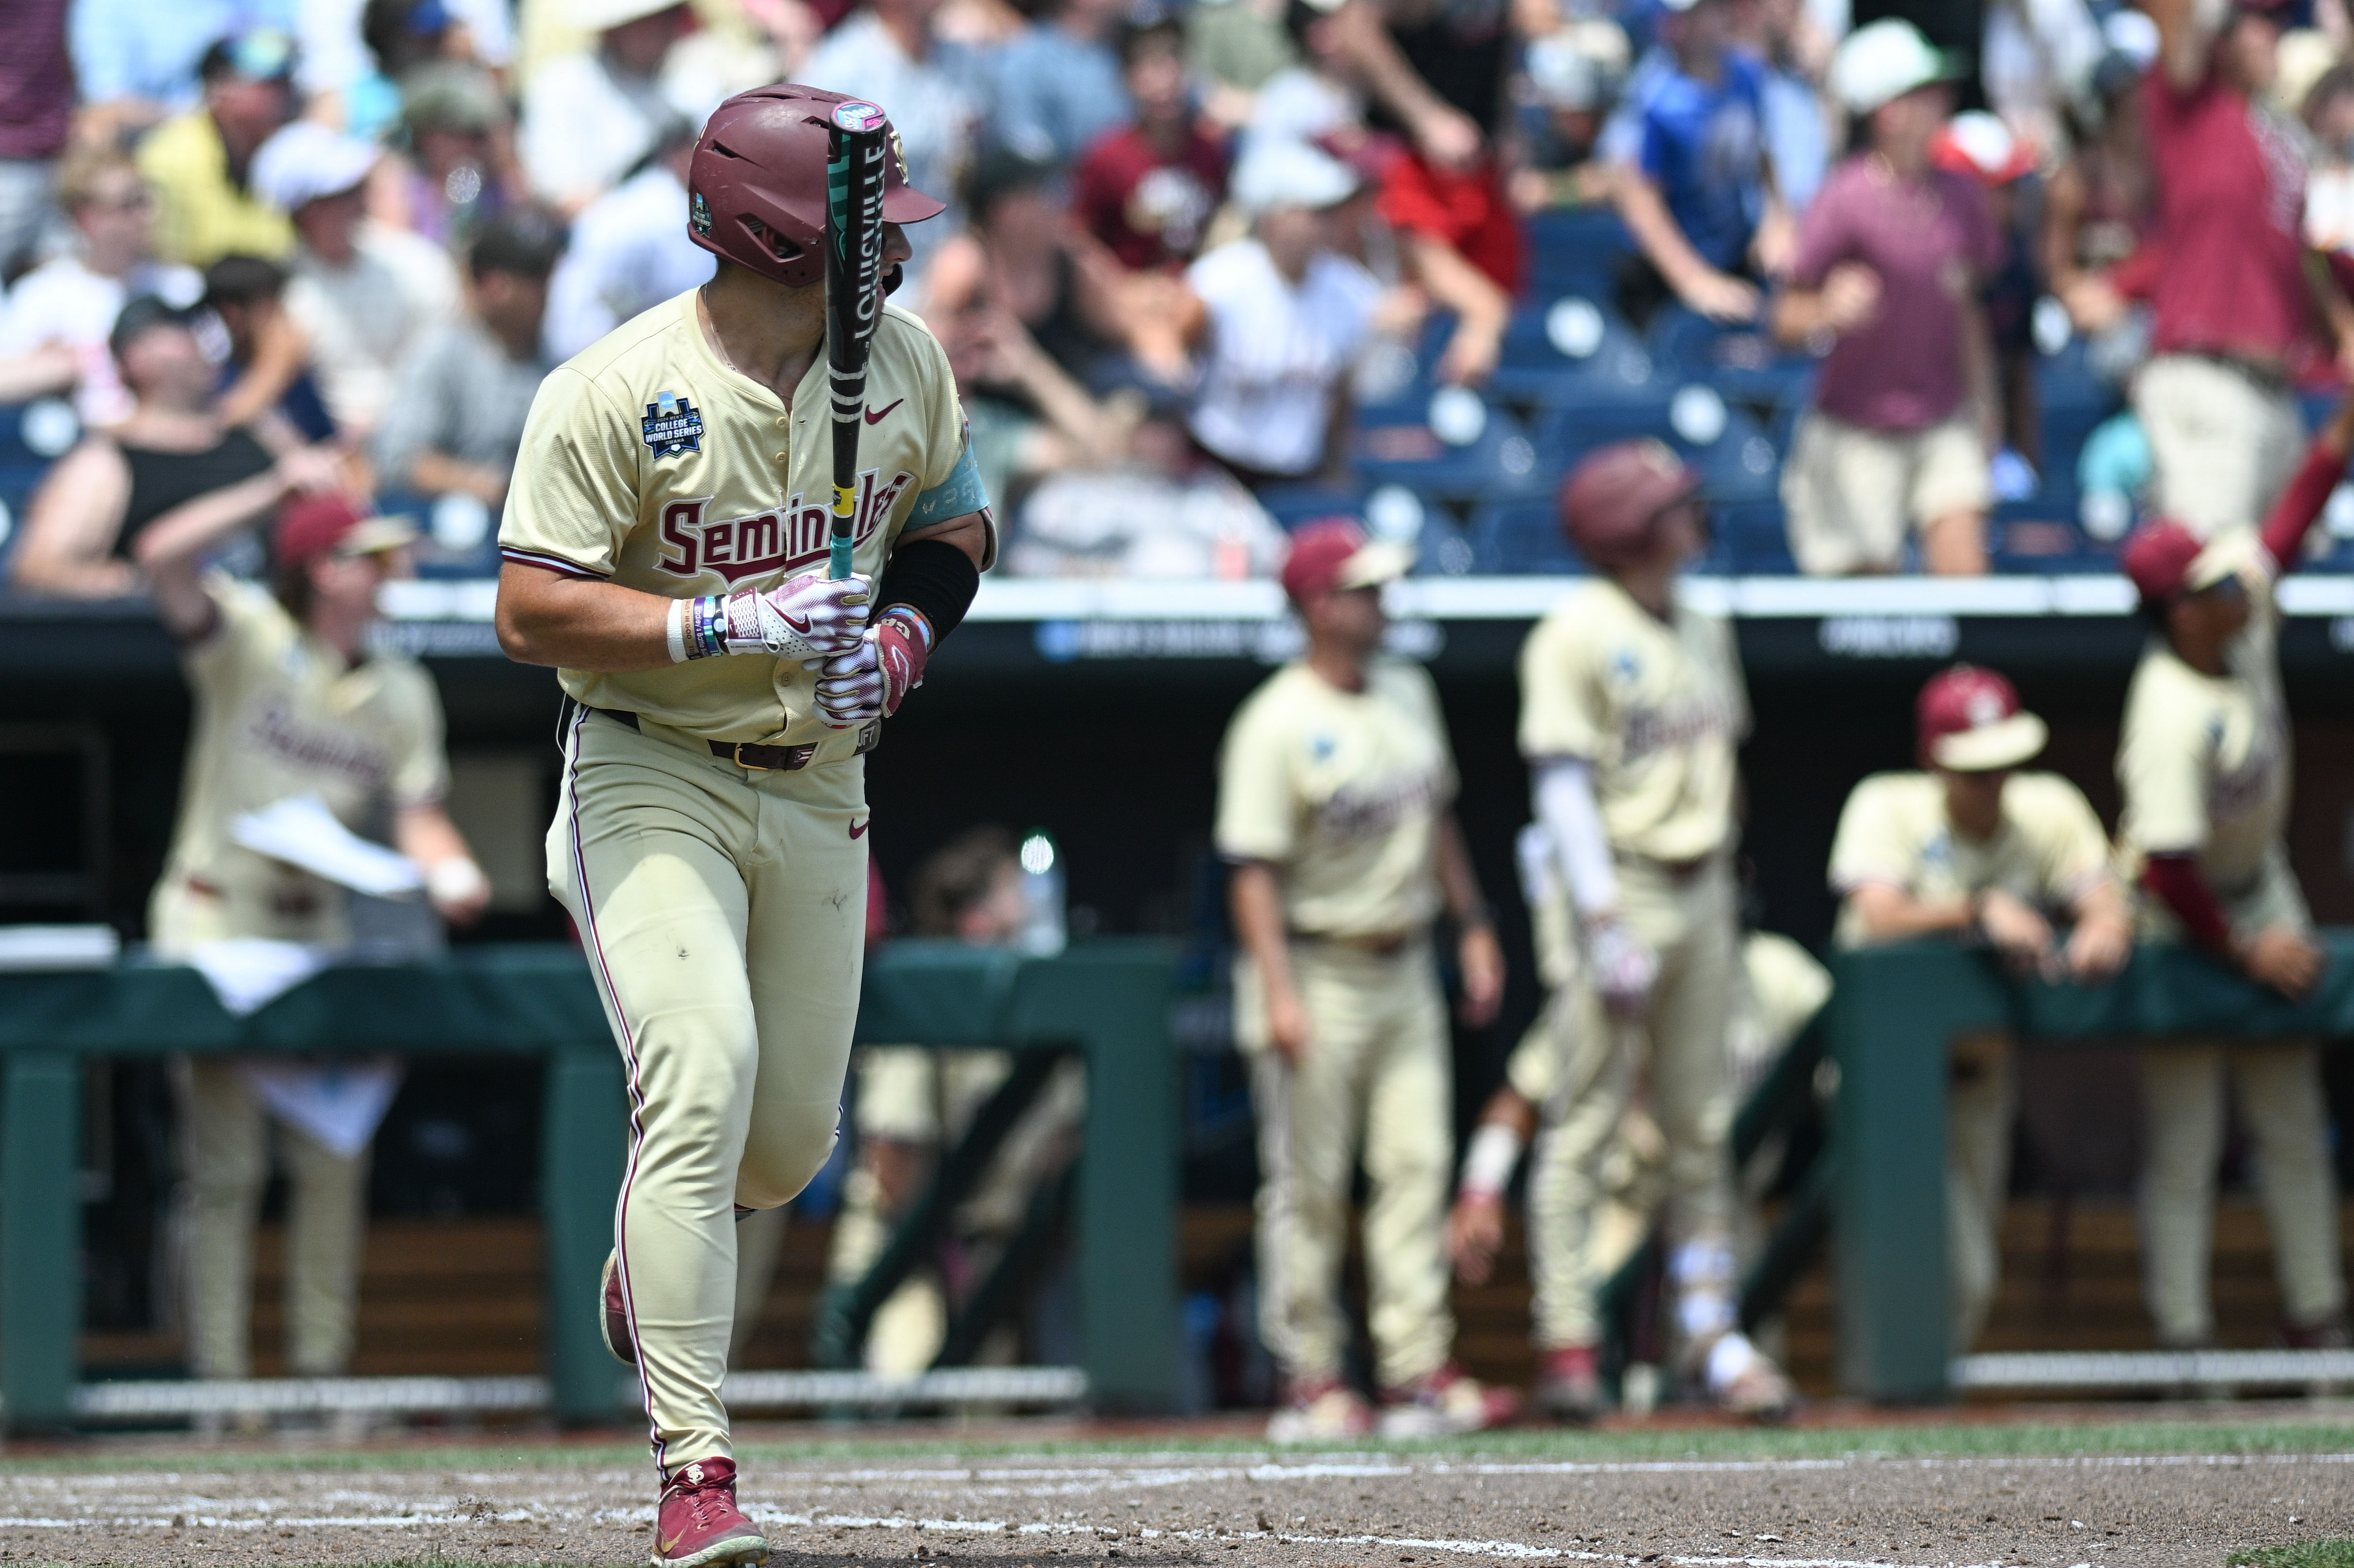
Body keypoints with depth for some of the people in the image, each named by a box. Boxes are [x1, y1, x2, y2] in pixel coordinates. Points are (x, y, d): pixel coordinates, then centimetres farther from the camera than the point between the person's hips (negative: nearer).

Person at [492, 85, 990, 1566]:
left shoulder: (902, 362, 0)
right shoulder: (616, 394, -17)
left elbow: (956, 519, 16)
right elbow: (533, 614, -17)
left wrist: (904, 636, -5)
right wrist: (730, 625, -27)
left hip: (819, 786, 6)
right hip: (652, 779, -6)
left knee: (789, 1139, 10)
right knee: (704, 1078, -22)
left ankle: (649, 1264, 47)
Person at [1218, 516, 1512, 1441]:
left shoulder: (1409, 695, 9)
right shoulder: (1276, 724, -14)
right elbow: (1253, 867, -18)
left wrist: (1472, 928, 16)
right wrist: (1278, 996, -25)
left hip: (1404, 971, 7)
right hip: (1316, 972, -7)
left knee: (1417, 1166, 1)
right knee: (1308, 1186, -1)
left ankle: (1419, 1373, 1)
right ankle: (1311, 1383, 4)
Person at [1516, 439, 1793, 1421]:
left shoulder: (1703, 634, 15)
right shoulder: (1577, 634, -9)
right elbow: (1561, 783, -14)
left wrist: (1724, 896, 14)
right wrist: (1605, 922, -21)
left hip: (1703, 893, 7)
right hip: (1623, 889, -7)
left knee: (1704, 1132, 9)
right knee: (1585, 1126, -6)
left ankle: (1711, 1334, 13)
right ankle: (1569, 1344, -6)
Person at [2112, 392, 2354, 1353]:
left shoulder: (2246, 622, -12)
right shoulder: (2172, 716, -33)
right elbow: (2166, 863, -30)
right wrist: (2243, 950, -19)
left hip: (2262, 894, 8)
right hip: (2187, 921, -8)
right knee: (2185, 1143, -1)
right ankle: (2184, 1330, 4)